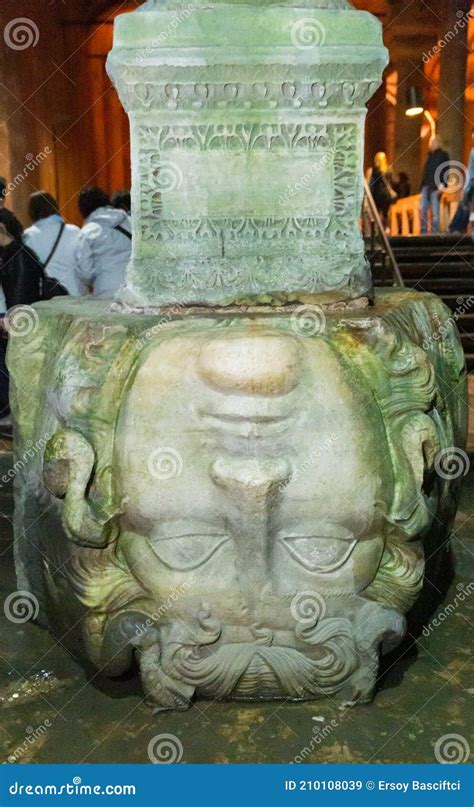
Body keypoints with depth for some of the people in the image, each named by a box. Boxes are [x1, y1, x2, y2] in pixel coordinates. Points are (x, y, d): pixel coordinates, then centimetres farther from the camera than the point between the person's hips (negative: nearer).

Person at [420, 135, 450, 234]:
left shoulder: (443, 154, 2)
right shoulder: (430, 155, 19)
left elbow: (446, 170, -4)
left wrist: (443, 184, -15)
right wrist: (423, 184, 12)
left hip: (436, 187, -6)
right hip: (426, 186, 6)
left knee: (435, 211, -5)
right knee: (422, 209, 0)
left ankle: (435, 232, -1)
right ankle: (423, 231, 6)